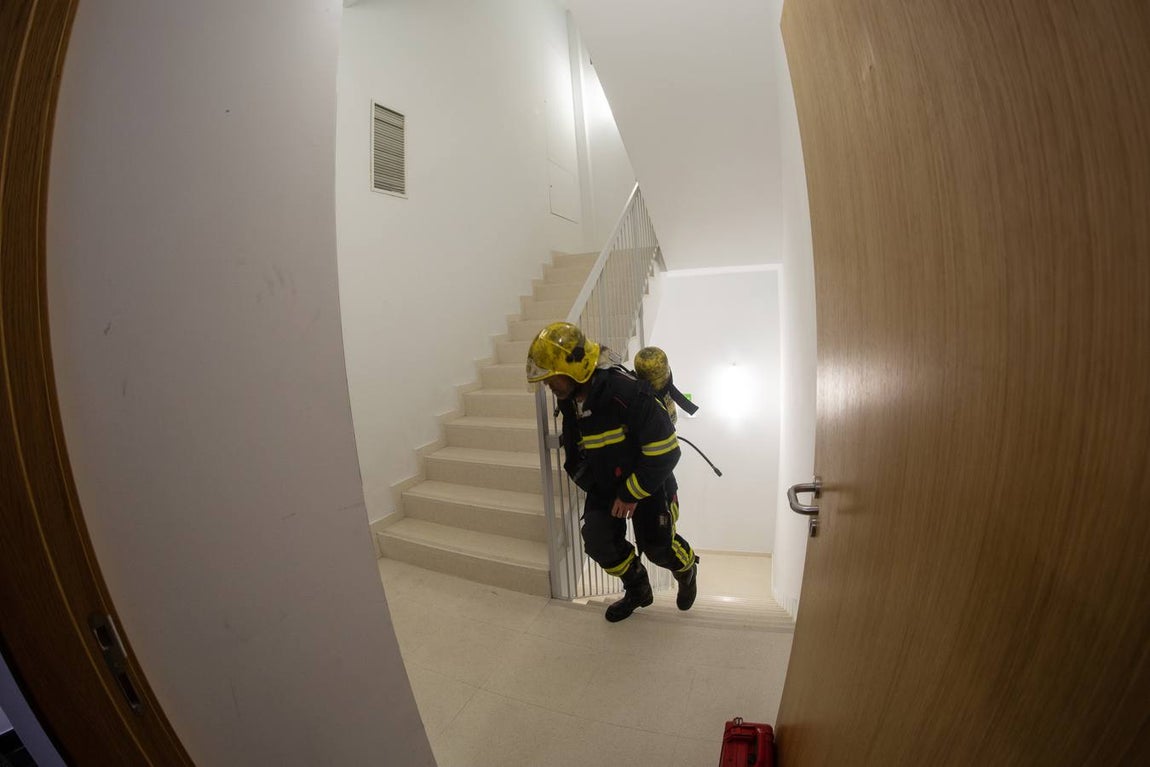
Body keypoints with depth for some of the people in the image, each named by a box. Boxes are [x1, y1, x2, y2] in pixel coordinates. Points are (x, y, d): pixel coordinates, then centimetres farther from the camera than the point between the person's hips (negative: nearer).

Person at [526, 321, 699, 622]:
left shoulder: (627, 393, -33)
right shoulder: (570, 402, -7)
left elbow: (666, 451, -28)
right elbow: (573, 454, 10)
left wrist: (631, 494, -20)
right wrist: (592, 487, 2)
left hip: (647, 482, -6)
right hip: (604, 485, 6)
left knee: (657, 547, 1)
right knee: (599, 544, -3)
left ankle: (687, 568, 39)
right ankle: (638, 589, 27)